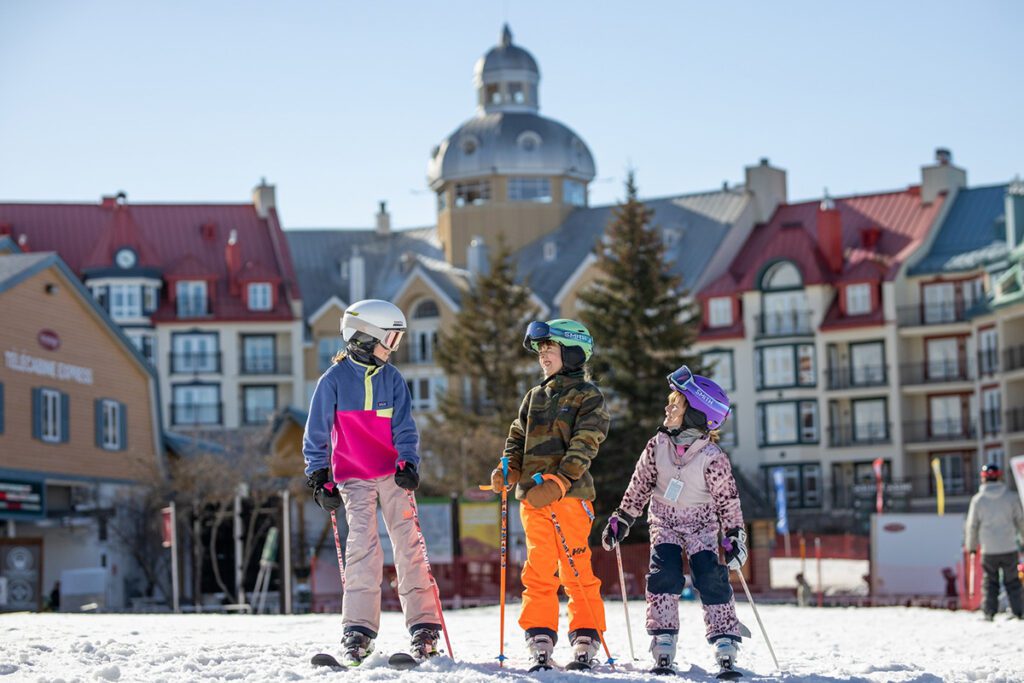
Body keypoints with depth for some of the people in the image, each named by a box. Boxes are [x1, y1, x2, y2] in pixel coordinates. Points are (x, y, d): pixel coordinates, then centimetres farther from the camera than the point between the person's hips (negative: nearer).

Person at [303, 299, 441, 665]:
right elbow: (316, 433, 2)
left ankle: (424, 626, 2)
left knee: (409, 545, -2)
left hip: (394, 474, 3)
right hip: (354, 479, -3)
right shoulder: (334, 380, -2)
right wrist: (319, 478, 0)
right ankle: (358, 630, -8)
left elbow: (404, 427, 6)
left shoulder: (392, 378, 7)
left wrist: (408, 464, -9)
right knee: (363, 547, -12)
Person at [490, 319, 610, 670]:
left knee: (576, 569, -3)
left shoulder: (588, 397, 1)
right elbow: (518, 438, 20)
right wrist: (508, 469, -1)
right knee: (538, 571, 2)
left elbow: (583, 447, -9)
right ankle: (540, 642, 4)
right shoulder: (535, 397, 19)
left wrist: (557, 483, -21)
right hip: (533, 496, 5)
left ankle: (585, 643, 4)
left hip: (570, 494, -5)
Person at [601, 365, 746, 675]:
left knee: (711, 578, -16)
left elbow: (728, 498, -11)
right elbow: (640, 484, 4)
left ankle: (726, 649, -12)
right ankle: (663, 650, -15)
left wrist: (735, 535, -15)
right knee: (664, 576, -16)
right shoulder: (658, 445, -8)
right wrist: (621, 519, 6)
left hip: (701, 525, -2)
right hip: (664, 522, 2)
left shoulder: (712, 456, -19)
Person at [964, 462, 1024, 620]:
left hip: (989, 550, 0)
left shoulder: (978, 500, -3)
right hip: (1009, 548, 0)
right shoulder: (1011, 497, -3)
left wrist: (971, 548, 14)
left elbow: (972, 526, 2)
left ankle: (989, 612, 3)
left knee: (990, 583, 9)